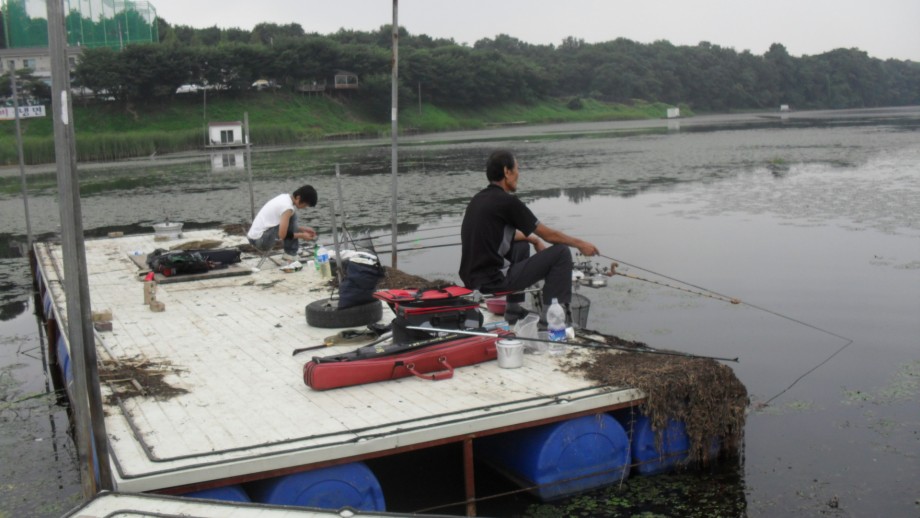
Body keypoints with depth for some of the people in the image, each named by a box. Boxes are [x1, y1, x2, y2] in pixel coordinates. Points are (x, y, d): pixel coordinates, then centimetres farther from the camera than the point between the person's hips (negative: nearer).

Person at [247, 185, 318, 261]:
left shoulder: (285, 198, 8)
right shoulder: (287, 207, -20)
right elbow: (282, 235, -20)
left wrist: (303, 229, 13)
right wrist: (302, 235, -7)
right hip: (261, 241, -10)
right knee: (292, 217, -14)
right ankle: (290, 255, -7)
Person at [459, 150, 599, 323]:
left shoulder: (479, 198, 12)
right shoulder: (507, 201, -13)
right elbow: (548, 234, -4)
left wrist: (534, 240, 34)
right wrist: (580, 244, 10)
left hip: (472, 278, 9)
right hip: (494, 280, -9)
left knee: (522, 244, 34)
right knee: (561, 253, -3)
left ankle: (513, 309, 32)